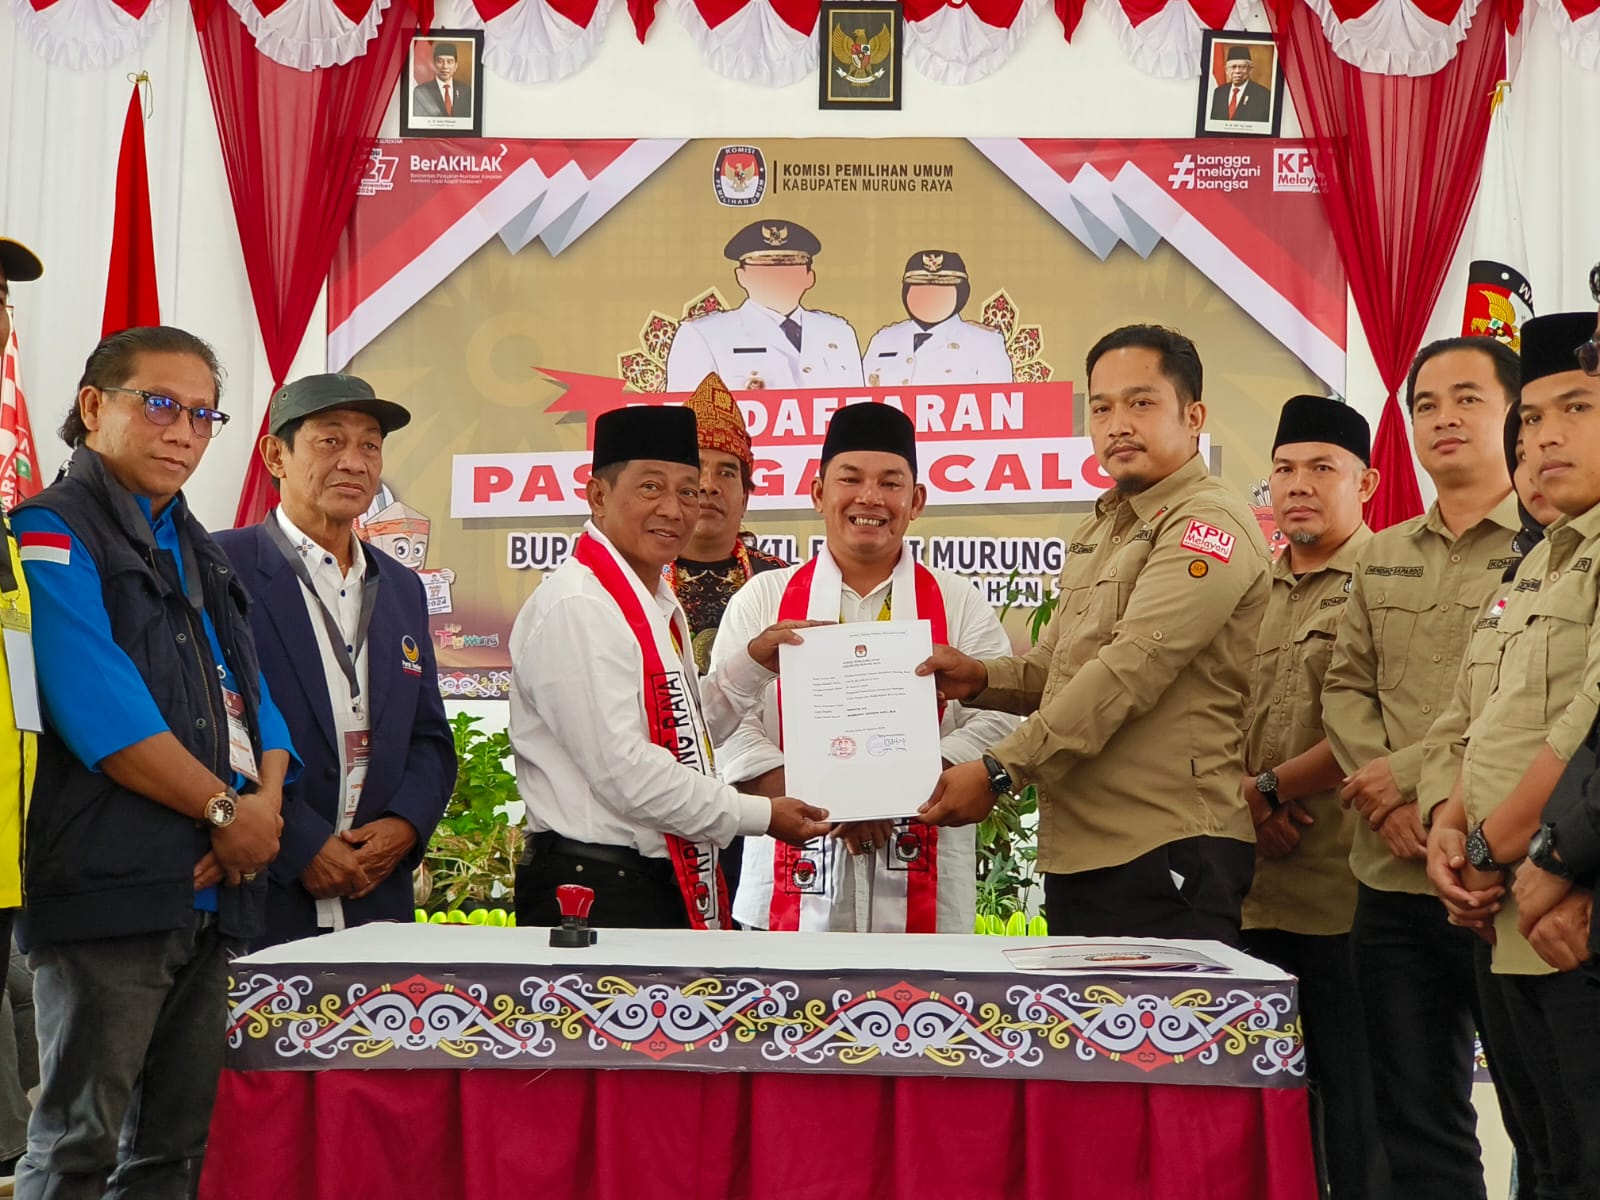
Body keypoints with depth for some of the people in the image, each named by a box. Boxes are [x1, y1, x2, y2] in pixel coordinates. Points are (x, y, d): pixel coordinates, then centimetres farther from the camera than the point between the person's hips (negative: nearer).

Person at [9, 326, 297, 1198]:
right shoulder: (53, 535, -5)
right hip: (108, 888, -8)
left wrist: (267, 801, -4)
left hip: (212, 890, 8)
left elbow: (251, 697, 16)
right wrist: (226, 811, -11)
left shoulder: (200, 552, 20)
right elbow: (99, 709, -16)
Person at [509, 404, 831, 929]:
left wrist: (755, 662, 8)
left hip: (667, 885, 9)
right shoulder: (576, 606, -17)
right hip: (594, 894, -9)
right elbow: (624, 770, -21)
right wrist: (760, 816, -13)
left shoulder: (658, 604, 14)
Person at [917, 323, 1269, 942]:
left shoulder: (1209, 524, -10)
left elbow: (1131, 670, -20)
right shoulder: (1097, 530, 20)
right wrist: (981, 677, 3)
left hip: (1164, 852, -8)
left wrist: (998, 770, -20)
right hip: (1075, 850, 9)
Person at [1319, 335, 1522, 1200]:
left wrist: (1417, 774, -14)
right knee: (1415, 1126, 11)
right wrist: (1391, 801, -6)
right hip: (1393, 880, 5)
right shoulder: (1383, 556, 15)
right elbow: (1345, 687, 11)